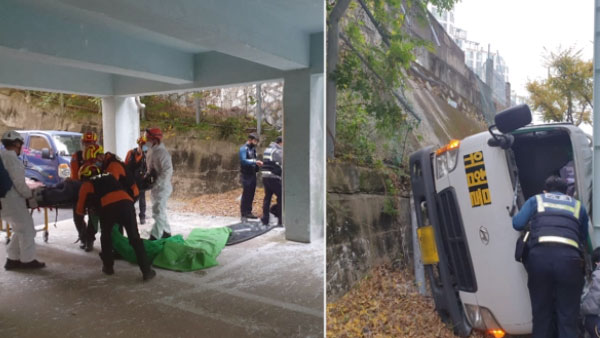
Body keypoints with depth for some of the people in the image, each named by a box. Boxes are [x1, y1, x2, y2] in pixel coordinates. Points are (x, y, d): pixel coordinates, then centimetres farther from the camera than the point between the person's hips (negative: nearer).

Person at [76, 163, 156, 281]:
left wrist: (81, 211, 51)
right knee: (135, 238, 5)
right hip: (126, 202, 3)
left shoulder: (87, 184, 24)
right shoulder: (109, 176, 35)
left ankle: (108, 266, 30)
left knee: (106, 237, 24)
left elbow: (80, 208, 27)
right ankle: (147, 270, 1)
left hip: (108, 207, -3)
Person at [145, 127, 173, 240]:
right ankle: (166, 233, 32)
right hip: (155, 188, 10)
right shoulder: (152, 151, 12)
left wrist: (156, 184, -23)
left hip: (162, 187, -10)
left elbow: (167, 171, -23)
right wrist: (147, 176, 3)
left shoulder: (162, 152, -17)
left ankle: (154, 237, -5)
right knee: (160, 211, 19)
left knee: (158, 212, -8)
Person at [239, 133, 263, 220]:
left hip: (253, 174, 8)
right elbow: (243, 160, -23)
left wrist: (258, 163, 4)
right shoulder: (243, 149, -11)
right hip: (246, 175, -8)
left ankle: (248, 212, 22)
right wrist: (255, 162, -30)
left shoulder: (253, 148, 13)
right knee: (246, 194, -4)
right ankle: (243, 214, 4)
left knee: (251, 194, 12)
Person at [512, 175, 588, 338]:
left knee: (541, 312, 11)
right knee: (568, 315, 7)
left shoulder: (536, 200, 20)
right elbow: (583, 237, 28)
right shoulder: (578, 205, 25)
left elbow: (517, 224, 10)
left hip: (540, 255, 0)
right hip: (569, 258, 1)